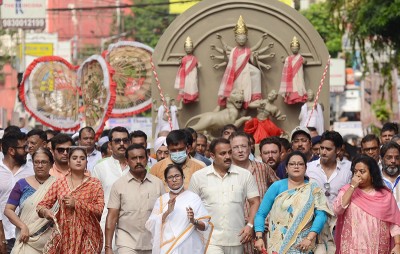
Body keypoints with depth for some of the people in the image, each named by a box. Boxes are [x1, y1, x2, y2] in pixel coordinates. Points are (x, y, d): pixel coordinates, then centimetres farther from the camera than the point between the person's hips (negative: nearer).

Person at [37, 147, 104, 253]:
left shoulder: (94, 183, 4)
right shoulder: (59, 183, 10)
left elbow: (100, 209, -6)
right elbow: (42, 205, 5)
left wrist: (76, 204, -13)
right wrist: (45, 211, -18)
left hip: (86, 235, -2)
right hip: (64, 234, 2)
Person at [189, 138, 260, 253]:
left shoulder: (245, 175, 6)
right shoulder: (198, 177, 4)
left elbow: (254, 202, 8)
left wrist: (250, 225, -5)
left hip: (236, 240, 2)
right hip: (210, 239, -2)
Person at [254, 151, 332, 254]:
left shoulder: (313, 189, 6)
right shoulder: (277, 187, 4)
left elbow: (321, 215, -6)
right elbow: (261, 214, 2)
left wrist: (309, 238, -17)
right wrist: (259, 237, -9)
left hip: (301, 246, 0)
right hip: (277, 244, 0)